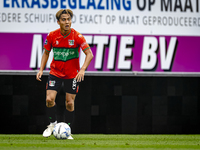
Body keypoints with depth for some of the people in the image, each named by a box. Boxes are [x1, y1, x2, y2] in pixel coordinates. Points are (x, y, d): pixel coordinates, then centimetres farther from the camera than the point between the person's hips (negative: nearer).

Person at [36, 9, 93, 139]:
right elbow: (46, 52, 9)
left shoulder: (77, 36, -14)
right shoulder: (52, 36, -6)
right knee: (50, 99, -12)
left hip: (72, 75, -1)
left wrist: (82, 70, -30)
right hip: (55, 73, 1)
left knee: (70, 103, -2)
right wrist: (41, 69, -2)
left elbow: (89, 54, -16)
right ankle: (53, 124, 12)